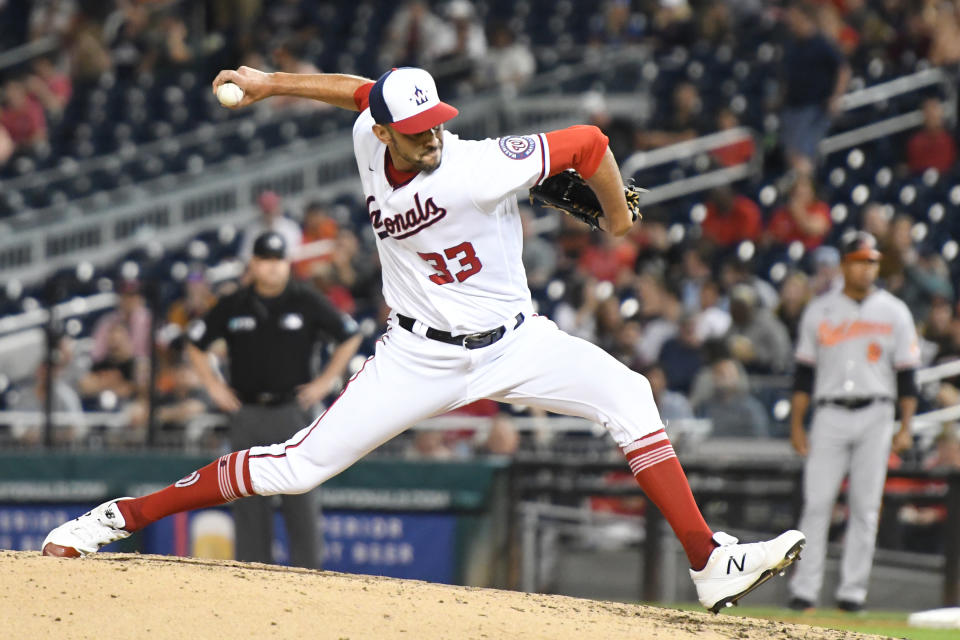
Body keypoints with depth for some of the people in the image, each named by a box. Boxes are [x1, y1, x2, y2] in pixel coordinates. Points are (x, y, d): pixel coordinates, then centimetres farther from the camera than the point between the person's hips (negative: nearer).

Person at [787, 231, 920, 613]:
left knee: (865, 507, -1)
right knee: (817, 502, -6)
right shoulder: (819, 311, 8)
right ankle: (804, 589, -6)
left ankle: (852, 590, 2)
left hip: (875, 417, 0)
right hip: (830, 416, 0)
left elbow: (906, 374, 5)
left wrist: (906, 427, -2)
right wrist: (796, 424, 2)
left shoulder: (894, 313, 7)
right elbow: (804, 372, 9)